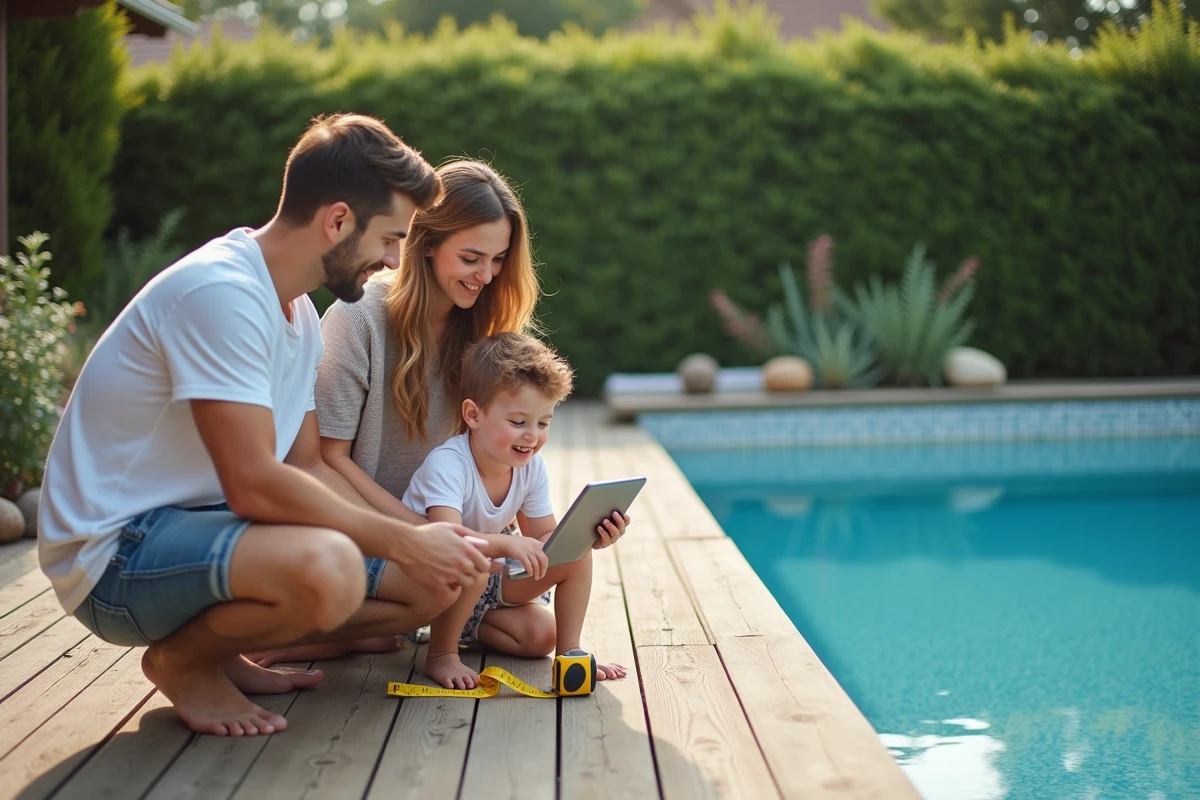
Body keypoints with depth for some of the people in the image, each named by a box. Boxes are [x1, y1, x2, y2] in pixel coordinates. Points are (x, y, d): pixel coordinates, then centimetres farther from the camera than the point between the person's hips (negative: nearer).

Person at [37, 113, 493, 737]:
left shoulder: (298, 314, 11)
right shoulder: (220, 291, -21)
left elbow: (307, 468, 12)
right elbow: (255, 485, -26)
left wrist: (421, 537, -1)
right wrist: (405, 541, -18)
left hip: (202, 523, 9)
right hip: (115, 553, -9)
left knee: (438, 583, 0)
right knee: (326, 568, -37)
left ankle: (219, 647, 10)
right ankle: (181, 660, -7)